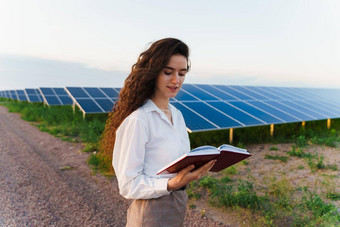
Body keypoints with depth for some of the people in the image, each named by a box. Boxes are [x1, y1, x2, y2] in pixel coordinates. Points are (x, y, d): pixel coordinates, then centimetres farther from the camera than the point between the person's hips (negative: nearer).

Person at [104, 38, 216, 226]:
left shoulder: (177, 115, 4)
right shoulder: (137, 120, -21)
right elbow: (128, 185, -18)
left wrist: (198, 166, -5)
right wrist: (172, 184, -30)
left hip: (178, 208, 8)